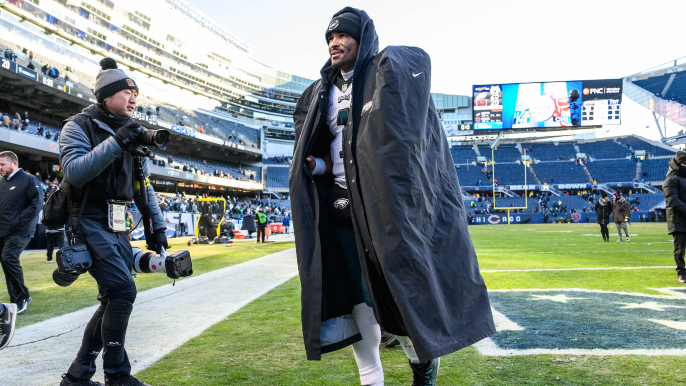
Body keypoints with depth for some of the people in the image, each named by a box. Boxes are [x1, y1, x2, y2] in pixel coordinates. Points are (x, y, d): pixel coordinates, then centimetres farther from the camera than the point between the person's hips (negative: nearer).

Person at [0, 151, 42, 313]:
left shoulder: (29, 180, -5)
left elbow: (37, 204, -13)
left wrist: (19, 220, -18)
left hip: (19, 231, -8)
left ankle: (21, 297, -5)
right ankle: (17, 299, 19)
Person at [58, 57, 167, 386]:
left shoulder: (132, 134, 15)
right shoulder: (79, 126, -4)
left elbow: (144, 185, 17)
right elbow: (74, 171, -20)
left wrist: (157, 224, 13)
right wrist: (114, 143, -27)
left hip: (119, 228, 7)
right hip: (91, 222, -7)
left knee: (113, 300, 5)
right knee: (123, 291, -16)